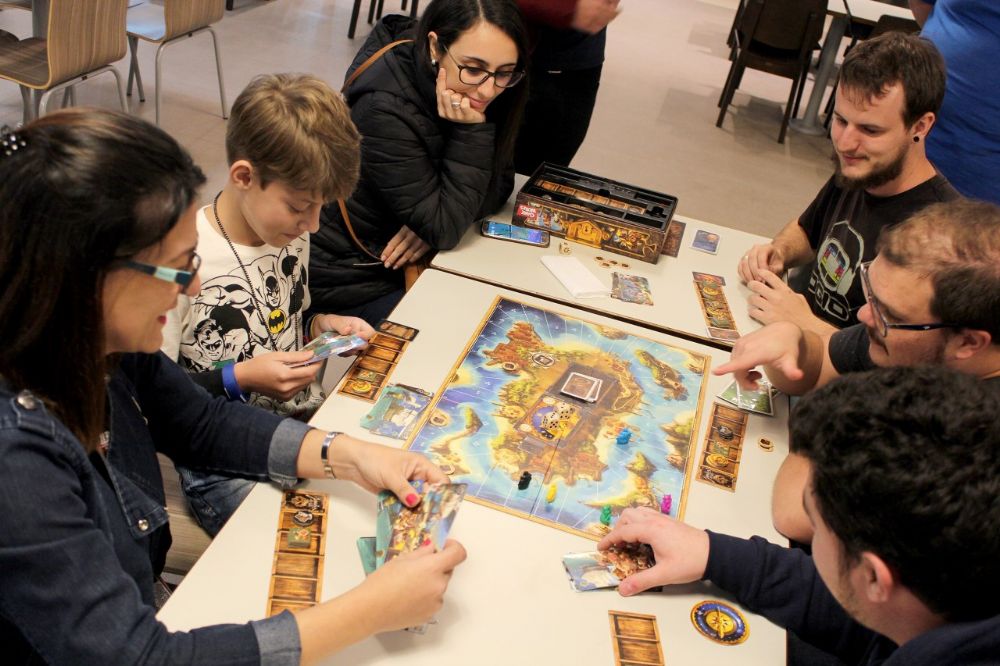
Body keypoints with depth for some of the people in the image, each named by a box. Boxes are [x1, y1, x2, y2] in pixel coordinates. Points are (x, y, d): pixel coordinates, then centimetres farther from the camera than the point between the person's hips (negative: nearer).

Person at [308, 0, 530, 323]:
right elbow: (444, 229, -26)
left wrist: (431, 223, -21)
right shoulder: (385, 108, -29)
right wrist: (471, 133, -33)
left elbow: (500, 182, -4)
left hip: (407, 262, 6)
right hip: (350, 281, -6)